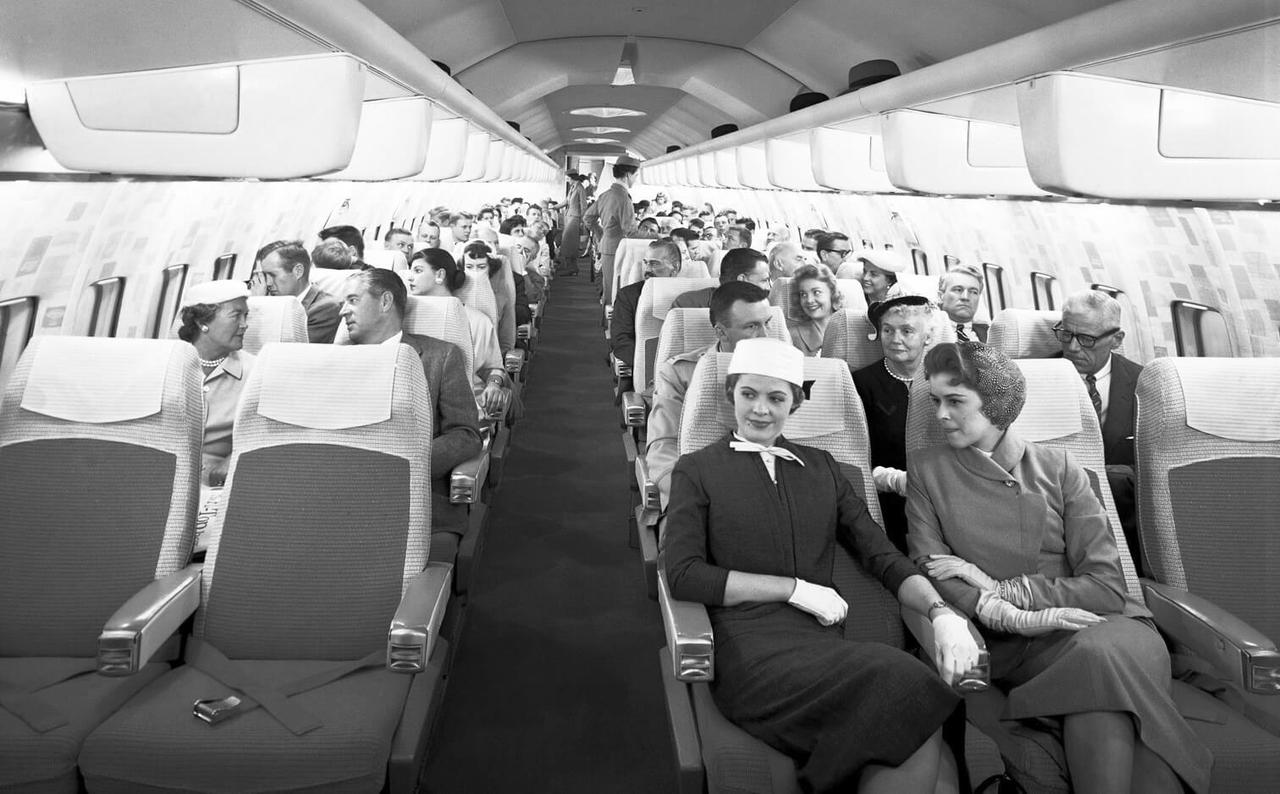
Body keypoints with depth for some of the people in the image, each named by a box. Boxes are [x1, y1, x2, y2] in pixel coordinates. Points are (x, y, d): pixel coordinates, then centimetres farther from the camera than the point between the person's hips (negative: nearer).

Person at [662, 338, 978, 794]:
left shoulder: (822, 468, 21)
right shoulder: (698, 471, 8)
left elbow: (882, 555, 14)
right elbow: (682, 574, -4)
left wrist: (941, 612, -6)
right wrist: (795, 588, -5)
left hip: (826, 642, 3)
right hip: (749, 647, -3)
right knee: (906, 688, -26)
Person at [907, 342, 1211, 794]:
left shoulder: (1059, 470, 8)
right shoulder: (926, 471, 8)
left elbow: (1107, 583, 1)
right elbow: (932, 575, -2)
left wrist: (1002, 589, -10)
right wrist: (1012, 618, -18)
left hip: (1088, 621, 2)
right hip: (1006, 643, -1)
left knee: (1106, 651, -34)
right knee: (1095, 655, -32)